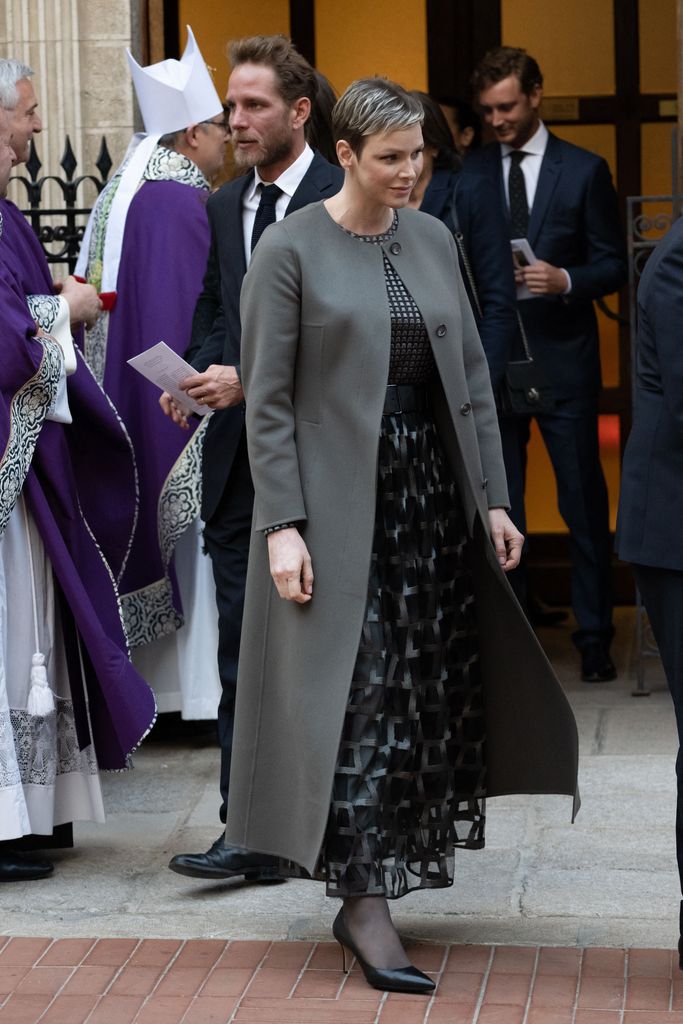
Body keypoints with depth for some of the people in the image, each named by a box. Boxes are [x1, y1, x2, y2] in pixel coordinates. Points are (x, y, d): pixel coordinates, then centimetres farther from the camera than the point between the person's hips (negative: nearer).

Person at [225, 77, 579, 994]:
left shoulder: (433, 239, 10)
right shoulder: (291, 249, -7)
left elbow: (472, 375, 12)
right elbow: (267, 399, -8)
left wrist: (493, 498, 7)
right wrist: (281, 524, -15)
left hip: (431, 488, 6)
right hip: (339, 497, -6)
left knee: (431, 690, 7)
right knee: (360, 694, -6)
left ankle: (370, 885, 20)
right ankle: (367, 906, -1)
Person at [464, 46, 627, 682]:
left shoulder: (584, 171, 2)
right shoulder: (469, 172, 8)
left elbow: (613, 266, 1)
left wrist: (565, 280, -17)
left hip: (562, 359, -2)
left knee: (583, 502, 1)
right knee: (498, 503, 6)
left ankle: (594, 640, 10)